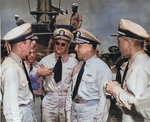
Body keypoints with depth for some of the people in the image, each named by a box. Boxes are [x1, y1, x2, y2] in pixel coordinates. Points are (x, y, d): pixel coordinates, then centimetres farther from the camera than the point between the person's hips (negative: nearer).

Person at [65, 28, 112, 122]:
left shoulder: (102, 68, -14)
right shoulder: (78, 67, 8)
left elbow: (104, 98, -16)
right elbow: (71, 91, 11)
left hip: (90, 113, -6)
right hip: (75, 110, 6)